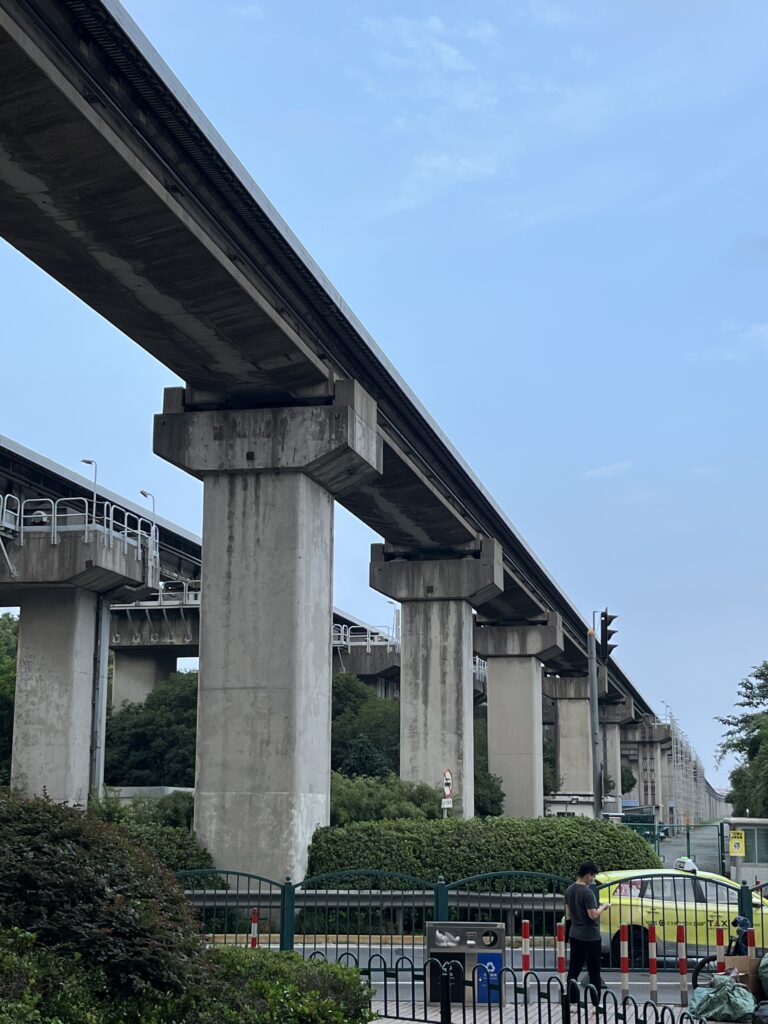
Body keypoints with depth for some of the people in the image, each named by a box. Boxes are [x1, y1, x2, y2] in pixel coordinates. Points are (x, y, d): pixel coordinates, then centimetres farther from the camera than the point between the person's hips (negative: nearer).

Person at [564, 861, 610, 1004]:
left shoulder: (569, 890, 6)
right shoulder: (587, 892, -19)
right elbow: (593, 915, -19)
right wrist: (603, 907, -3)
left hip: (574, 935, 8)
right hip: (590, 937, -8)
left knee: (574, 969, 10)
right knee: (594, 971, 0)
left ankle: (571, 1000, 12)